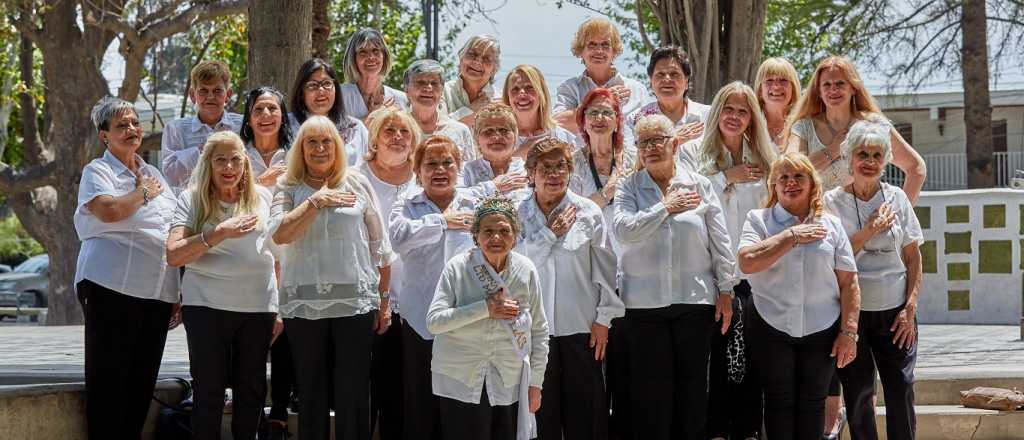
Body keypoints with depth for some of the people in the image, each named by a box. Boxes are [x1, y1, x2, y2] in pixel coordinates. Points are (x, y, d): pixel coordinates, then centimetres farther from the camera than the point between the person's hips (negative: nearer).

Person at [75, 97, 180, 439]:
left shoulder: (153, 174, 20)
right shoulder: (98, 171, 1)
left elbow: (173, 237, 22)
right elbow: (109, 210, -21)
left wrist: (179, 294, 17)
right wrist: (143, 193, -4)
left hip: (158, 293, 6)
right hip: (112, 289, -6)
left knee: (141, 384, 7)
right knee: (108, 380, -4)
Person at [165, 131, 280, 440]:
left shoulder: (262, 198, 8)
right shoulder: (192, 199, 0)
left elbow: (276, 256, 16)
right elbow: (173, 255, -11)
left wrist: (279, 310, 12)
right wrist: (218, 233, -22)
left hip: (258, 307, 3)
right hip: (207, 306, -3)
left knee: (252, 390, 7)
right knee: (209, 390, -1)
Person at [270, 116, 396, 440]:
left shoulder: (358, 185, 7)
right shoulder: (289, 189, 7)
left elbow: (380, 248, 8)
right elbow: (279, 234, -10)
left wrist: (384, 300, 5)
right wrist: (316, 201, -14)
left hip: (356, 301, -1)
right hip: (304, 303, 1)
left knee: (353, 395, -1)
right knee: (311, 393, 8)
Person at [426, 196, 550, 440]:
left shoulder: (526, 270, 1)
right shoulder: (457, 268, -6)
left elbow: (539, 330, 8)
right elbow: (434, 321, -13)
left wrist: (535, 383, 7)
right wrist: (485, 309, -20)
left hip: (510, 383, 2)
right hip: (461, 382, -2)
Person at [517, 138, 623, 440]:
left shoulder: (588, 212, 1)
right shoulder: (518, 214, 4)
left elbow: (605, 268, 2)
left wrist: (603, 319, -1)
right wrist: (550, 234, -10)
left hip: (581, 326, -1)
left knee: (585, 408, 1)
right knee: (543, 410, 4)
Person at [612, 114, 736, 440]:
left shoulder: (700, 186, 6)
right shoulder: (628, 188, 5)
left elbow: (720, 242, 6)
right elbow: (624, 229, -13)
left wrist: (725, 291, 2)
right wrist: (666, 207, -11)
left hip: (695, 300, 1)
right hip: (644, 302, -1)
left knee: (692, 382, 5)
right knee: (651, 388, 1)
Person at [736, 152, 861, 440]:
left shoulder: (830, 224, 7)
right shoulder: (758, 220, 3)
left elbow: (848, 282, 4)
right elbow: (746, 262, -16)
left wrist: (849, 332, -3)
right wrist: (792, 236, -13)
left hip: (821, 330, 1)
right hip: (771, 329, -1)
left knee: (812, 404, 6)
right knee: (779, 402, 3)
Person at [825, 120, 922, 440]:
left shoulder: (897, 198, 4)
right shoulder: (832, 202, 0)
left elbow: (913, 258, 6)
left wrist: (910, 308, -2)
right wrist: (870, 230, -14)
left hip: (894, 310, 1)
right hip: (851, 310, -1)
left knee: (901, 390, -1)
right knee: (858, 392, 3)